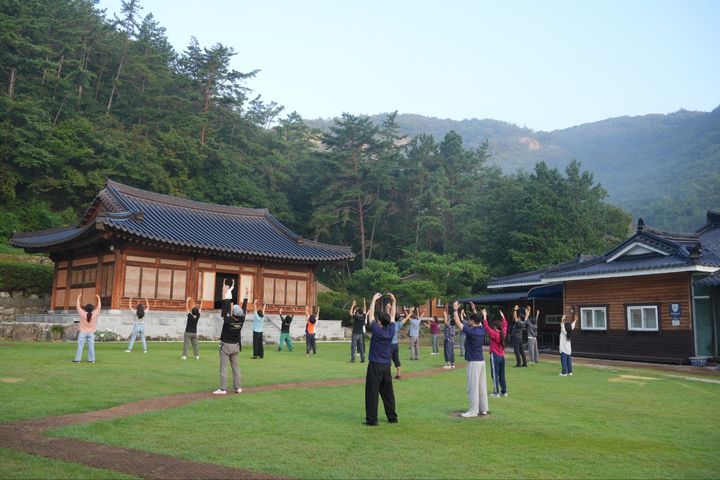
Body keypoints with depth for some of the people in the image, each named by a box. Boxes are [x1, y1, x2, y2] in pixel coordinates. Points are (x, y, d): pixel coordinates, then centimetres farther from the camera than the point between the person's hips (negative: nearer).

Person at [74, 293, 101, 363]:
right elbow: (99, 307, 6)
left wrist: (78, 298, 14)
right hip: (91, 333, 1)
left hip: (82, 332, -1)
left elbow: (78, 306, 3)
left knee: (80, 346, 1)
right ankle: (92, 359, 4)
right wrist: (98, 298, 17)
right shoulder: (95, 314, -8)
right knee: (91, 346, 3)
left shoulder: (82, 314, -10)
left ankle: (77, 359, 1)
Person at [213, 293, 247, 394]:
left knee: (223, 367, -3)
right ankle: (238, 388, 14)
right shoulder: (241, 321, -6)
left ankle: (223, 389, -5)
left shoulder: (227, 320, -19)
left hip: (226, 345, -5)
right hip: (235, 346, 5)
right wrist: (246, 297, 14)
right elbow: (244, 309, 5)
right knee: (235, 367, 11)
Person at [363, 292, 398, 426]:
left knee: (372, 393, -3)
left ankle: (372, 420, -5)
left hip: (375, 366, -5)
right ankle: (392, 417, 19)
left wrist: (374, 299, 4)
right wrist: (394, 301, 17)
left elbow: (370, 314, -3)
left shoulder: (377, 330, -12)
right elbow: (392, 316, 13)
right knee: (388, 393, 13)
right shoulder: (391, 331, -1)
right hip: (386, 366, 5)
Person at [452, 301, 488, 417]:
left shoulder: (471, 331, -17)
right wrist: (484, 315, 47)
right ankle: (483, 409, 18)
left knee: (473, 387, -5)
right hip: (481, 361, 9)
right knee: (482, 386, 12)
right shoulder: (482, 330, 5)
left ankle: (473, 411, -4)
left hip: (474, 363, -8)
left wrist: (455, 309, -2)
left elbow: (457, 322, -12)